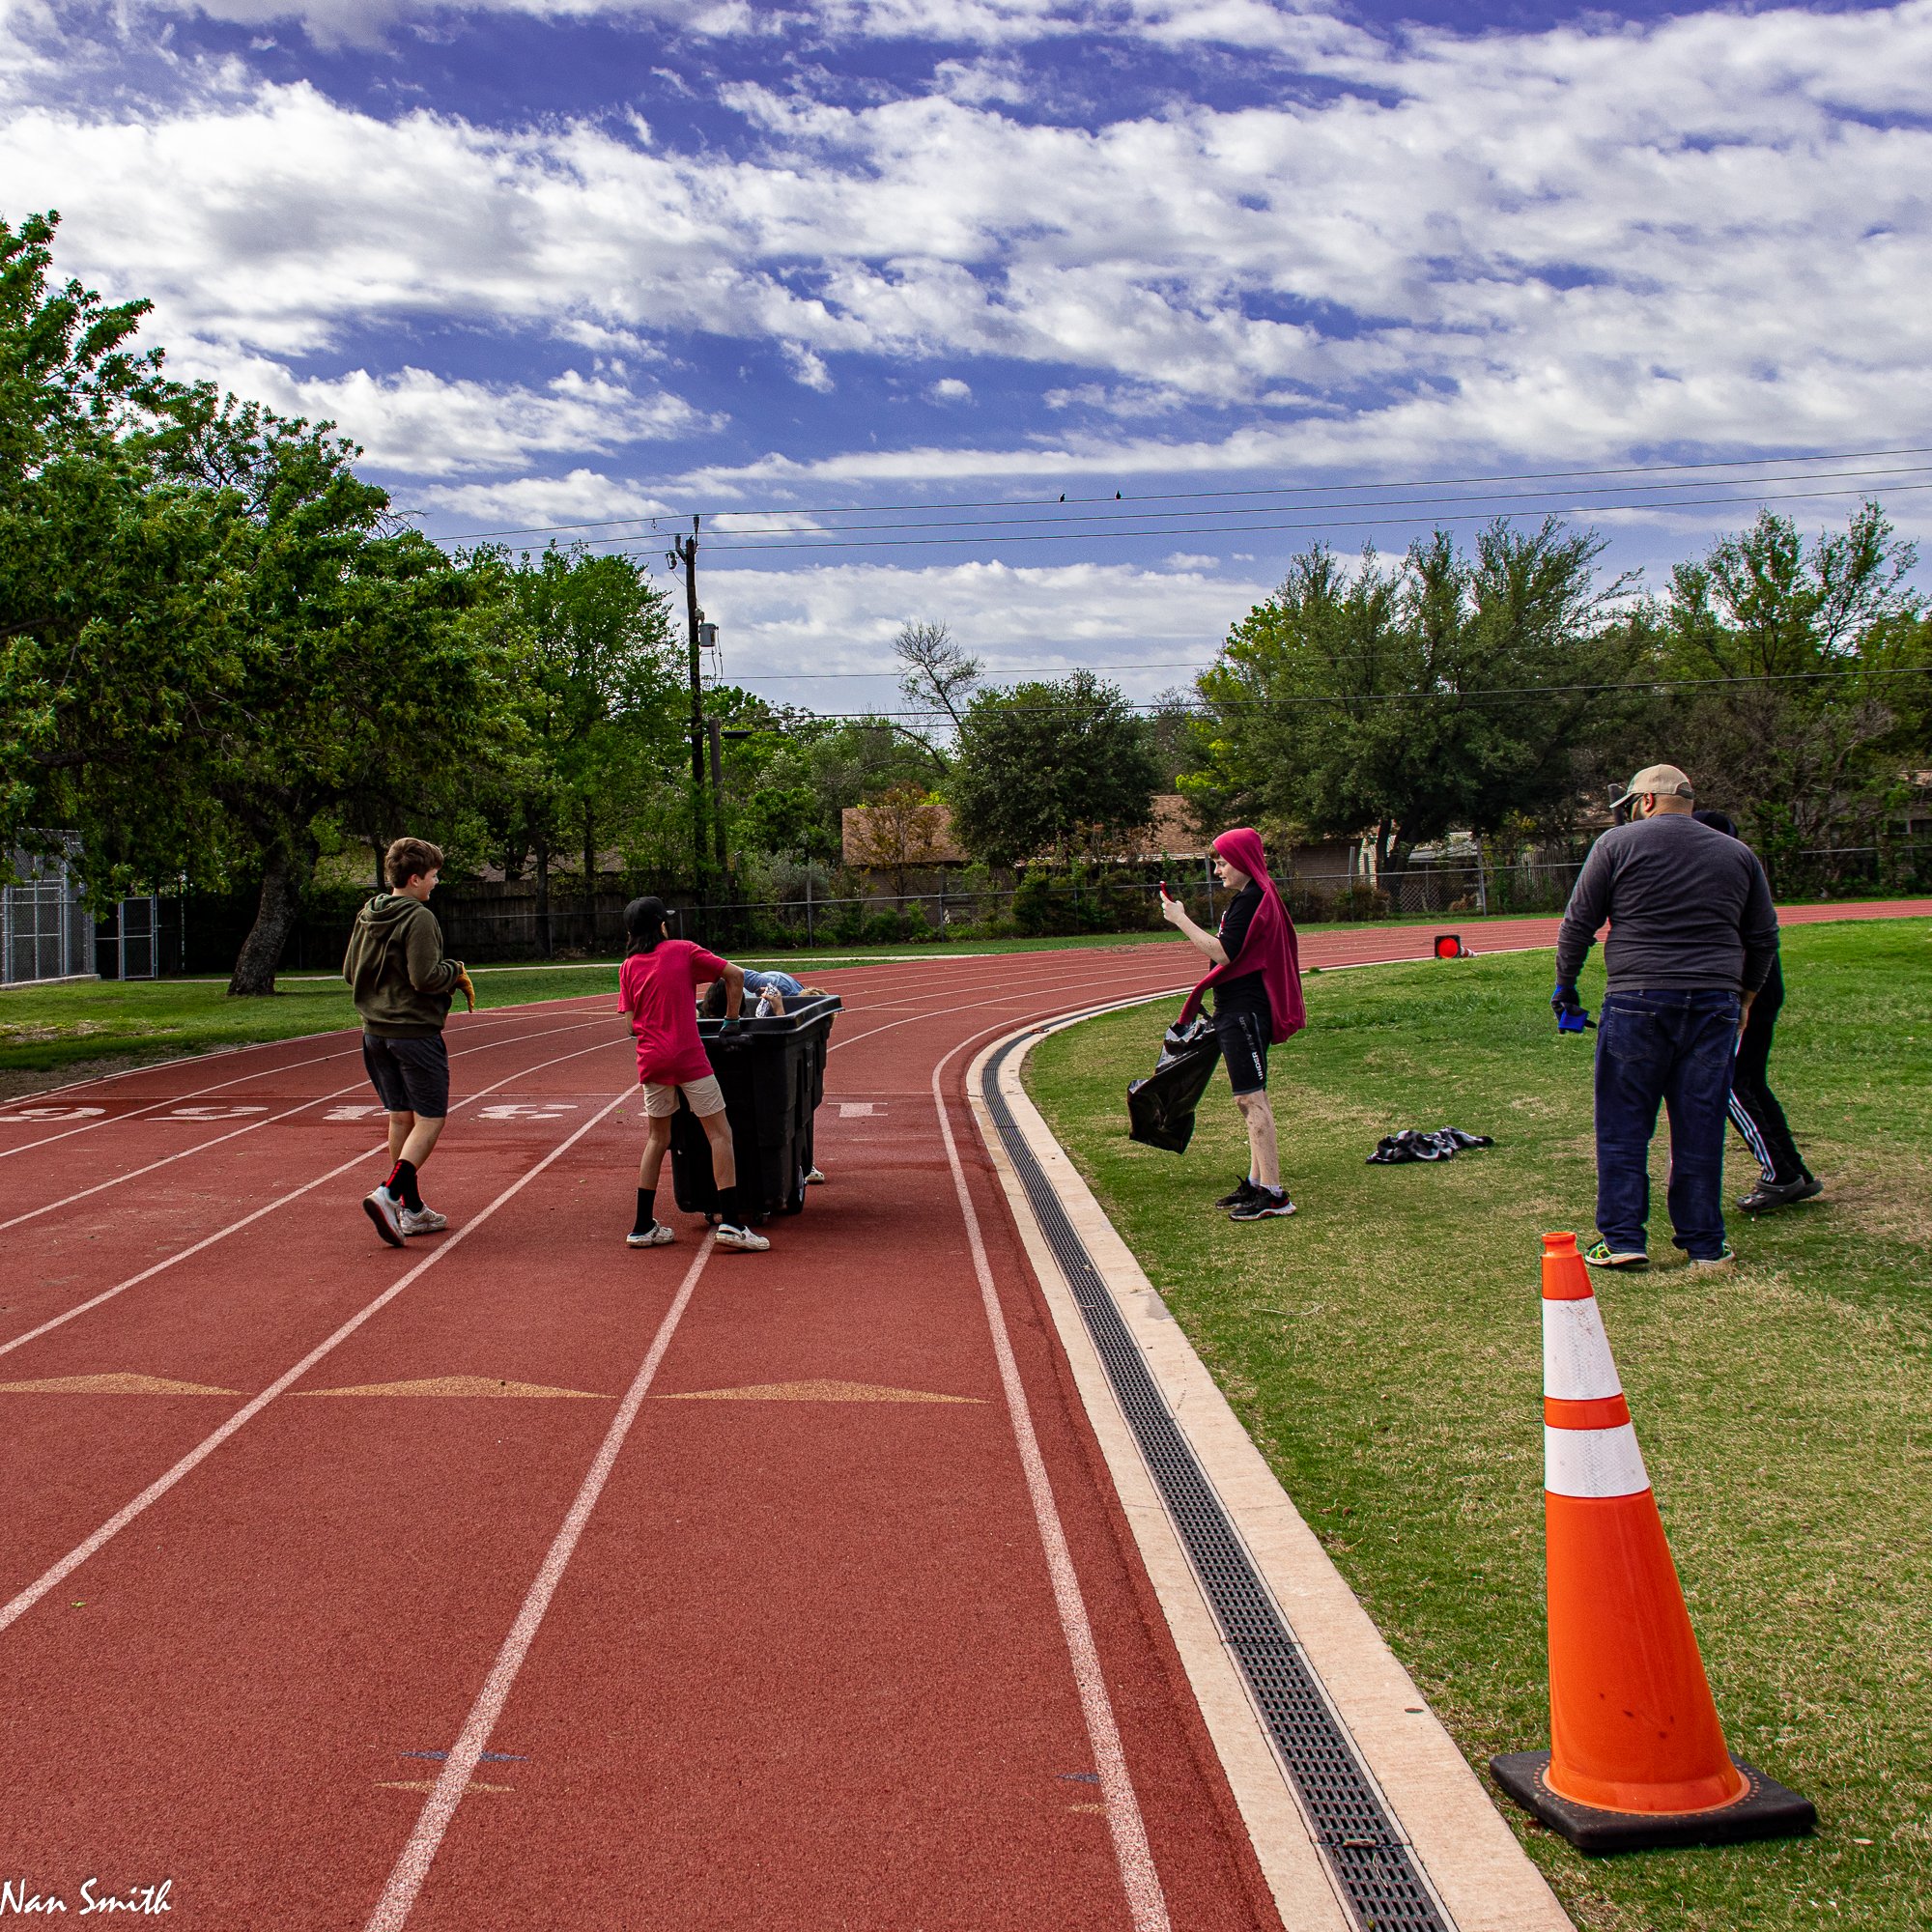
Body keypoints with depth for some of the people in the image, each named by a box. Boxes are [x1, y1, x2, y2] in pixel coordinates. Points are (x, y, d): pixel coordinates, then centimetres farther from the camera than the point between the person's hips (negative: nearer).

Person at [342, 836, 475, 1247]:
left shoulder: (366, 916, 8)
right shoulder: (418, 919, -16)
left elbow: (349, 972, 14)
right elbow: (426, 978, -22)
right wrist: (457, 971, -4)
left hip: (375, 1032, 8)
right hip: (415, 1033, -8)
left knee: (400, 1118, 14)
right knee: (430, 1120, -1)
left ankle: (412, 1210, 20)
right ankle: (388, 1194, -16)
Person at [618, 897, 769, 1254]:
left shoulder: (628, 967, 10)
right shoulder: (683, 950, 3)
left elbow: (631, 1022, 7)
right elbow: (735, 974, -3)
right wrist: (731, 1018, 8)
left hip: (651, 1060, 4)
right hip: (688, 1057, -4)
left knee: (656, 1139, 17)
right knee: (720, 1134, 0)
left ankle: (643, 1227, 18)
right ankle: (731, 1222, -9)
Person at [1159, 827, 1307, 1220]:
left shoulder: (1251, 899, -15)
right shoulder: (1250, 898, 18)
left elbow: (1223, 953, -21)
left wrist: (1182, 920, -15)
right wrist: (1185, 925, 10)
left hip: (1244, 1013, -11)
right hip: (1238, 1011, 11)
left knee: (1251, 1099, -11)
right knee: (1248, 1099, 14)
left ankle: (1273, 1195, -10)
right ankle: (1257, 1183, 21)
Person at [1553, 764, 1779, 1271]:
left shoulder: (1618, 843, 2)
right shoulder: (1738, 854, 13)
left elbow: (1578, 923, 2)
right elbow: (1764, 938, 18)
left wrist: (1565, 984, 13)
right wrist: (1743, 996, 30)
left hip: (1638, 1001, -3)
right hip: (1715, 1002, 3)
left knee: (1623, 1126, 4)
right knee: (1701, 1126, 8)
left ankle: (1621, 1240, 4)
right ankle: (1704, 1244, 14)